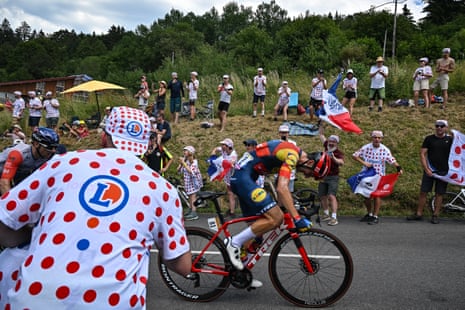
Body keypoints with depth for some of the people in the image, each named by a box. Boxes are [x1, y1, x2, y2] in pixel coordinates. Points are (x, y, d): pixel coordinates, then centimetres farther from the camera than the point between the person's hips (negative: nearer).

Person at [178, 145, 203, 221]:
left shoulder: (194, 161, -16)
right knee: (190, 196, 13)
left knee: (193, 196, -11)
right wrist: (181, 163, -14)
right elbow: (179, 170, 4)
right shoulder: (185, 160, 3)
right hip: (188, 181, 7)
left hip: (194, 181, -7)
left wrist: (184, 163, -28)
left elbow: (191, 171, -29)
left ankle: (194, 213, -12)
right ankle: (190, 210, 23)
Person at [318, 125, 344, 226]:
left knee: (331, 196, -17)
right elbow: (321, 135, 19)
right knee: (322, 196, 11)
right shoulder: (327, 147, 5)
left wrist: (334, 158, -50)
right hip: (323, 177, 6)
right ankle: (326, 214, 27)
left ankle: (334, 217, -18)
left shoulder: (339, 152, -12)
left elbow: (341, 162, -33)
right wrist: (321, 126, 18)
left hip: (333, 177, -6)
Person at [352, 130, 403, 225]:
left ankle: (375, 216, 7)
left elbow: (392, 160, -7)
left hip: (379, 176, -2)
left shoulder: (385, 150, -7)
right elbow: (354, 155, -2)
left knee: (377, 195, -3)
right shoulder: (366, 148, -4)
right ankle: (369, 214, 30)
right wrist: (363, 162, -14)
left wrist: (398, 167, -26)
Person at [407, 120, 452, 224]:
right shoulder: (429, 139, 2)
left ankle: (436, 215, 14)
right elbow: (422, 154, -1)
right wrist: (426, 169, -8)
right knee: (423, 192, 1)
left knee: (439, 194, 6)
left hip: (443, 171, 0)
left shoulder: (450, 139, 4)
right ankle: (418, 214, 9)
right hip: (429, 170, 0)